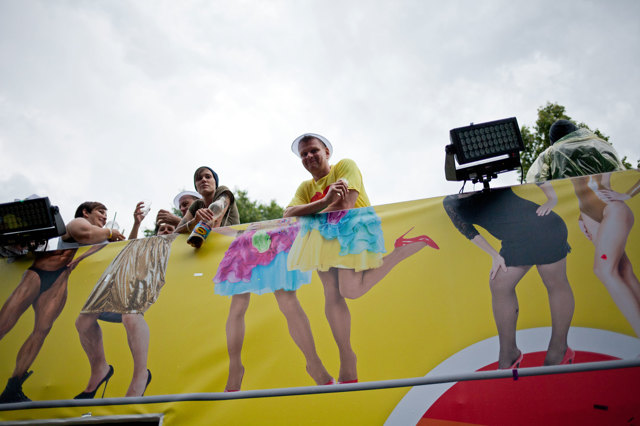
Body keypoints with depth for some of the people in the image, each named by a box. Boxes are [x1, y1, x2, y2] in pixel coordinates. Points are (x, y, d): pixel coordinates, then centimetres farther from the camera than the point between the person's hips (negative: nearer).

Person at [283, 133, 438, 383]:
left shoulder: (346, 166, 2)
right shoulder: (305, 187, 17)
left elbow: (345, 205, -12)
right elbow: (289, 213, -4)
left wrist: (311, 213, 2)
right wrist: (325, 201, -20)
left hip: (349, 232, -6)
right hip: (322, 240, 6)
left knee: (351, 290, -21)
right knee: (331, 295, -5)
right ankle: (346, 359, 3)